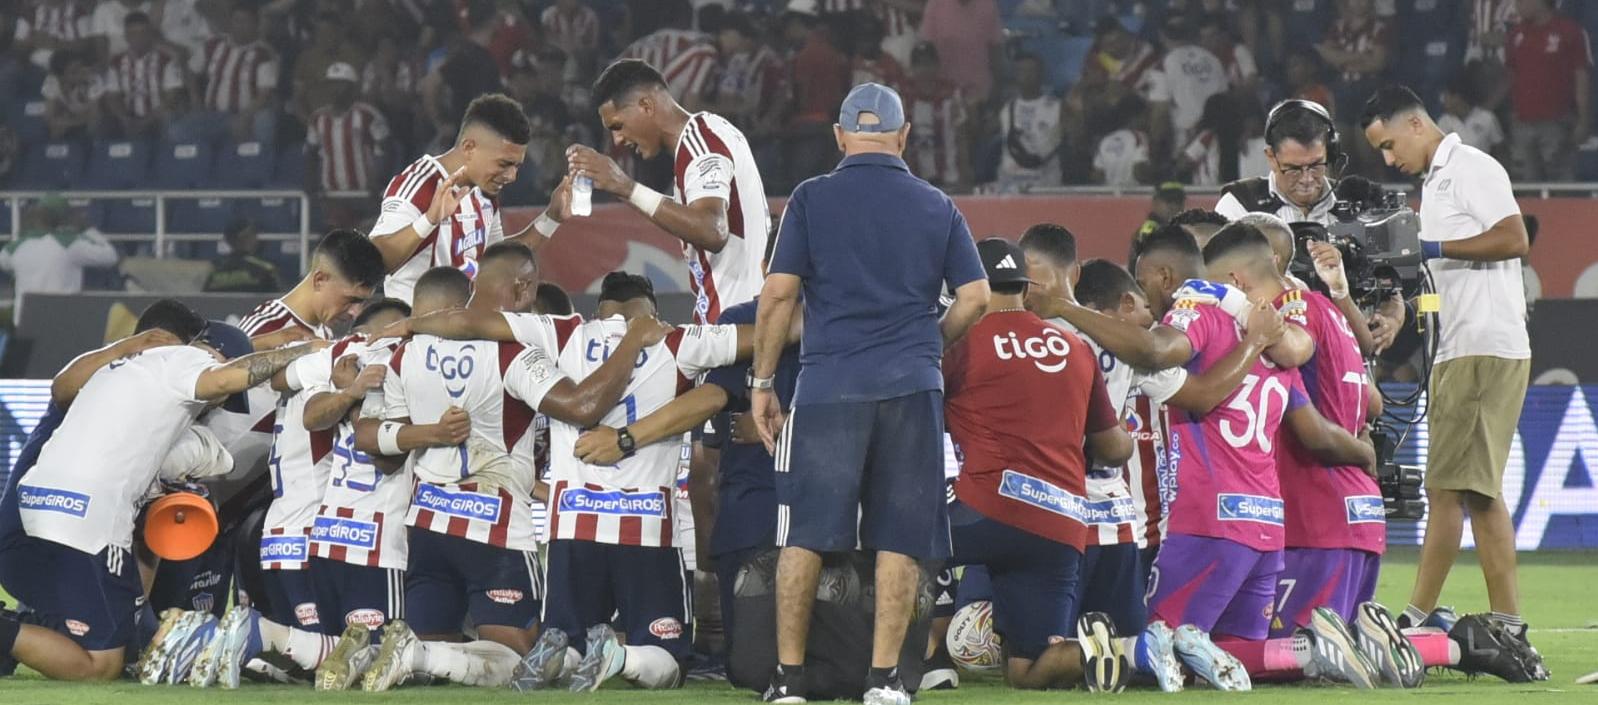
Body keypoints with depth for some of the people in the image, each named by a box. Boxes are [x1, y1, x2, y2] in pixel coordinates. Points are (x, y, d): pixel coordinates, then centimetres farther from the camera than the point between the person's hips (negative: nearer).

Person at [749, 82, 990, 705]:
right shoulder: (937, 208, 10)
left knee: (805, 533, 3)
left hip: (828, 385, -1)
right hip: (912, 388, 1)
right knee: (900, 536, 4)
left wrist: (761, 382, 4)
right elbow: (975, 297, 5)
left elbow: (778, 294, -2)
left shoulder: (812, 200, 4)